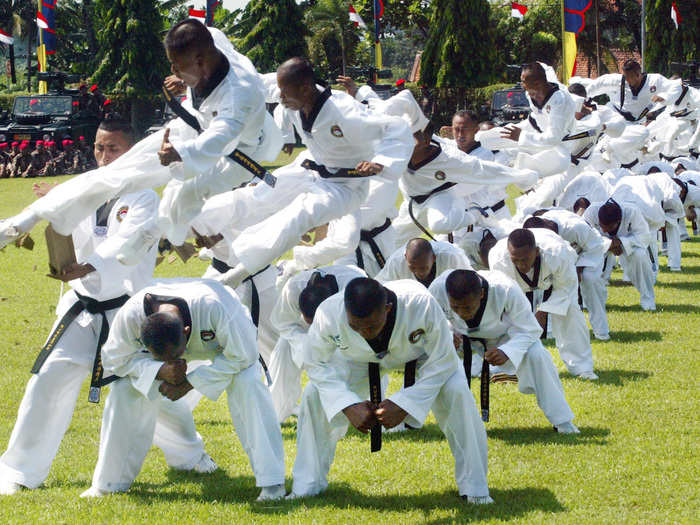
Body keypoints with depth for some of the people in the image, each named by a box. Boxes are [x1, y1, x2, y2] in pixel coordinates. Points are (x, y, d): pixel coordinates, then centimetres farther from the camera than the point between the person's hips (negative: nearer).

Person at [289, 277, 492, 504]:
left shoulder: (422, 305, -44)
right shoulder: (328, 315, -39)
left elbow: (442, 362, -30)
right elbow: (318, 365, -20)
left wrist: (403, 405, -35)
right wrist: (349, 406, -32)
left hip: (419, 353, -2)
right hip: (360, 358, 2)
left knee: (456, 392, -25)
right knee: (315, 395, -16)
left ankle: (474, 489, -9)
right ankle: (307, 487, 4)